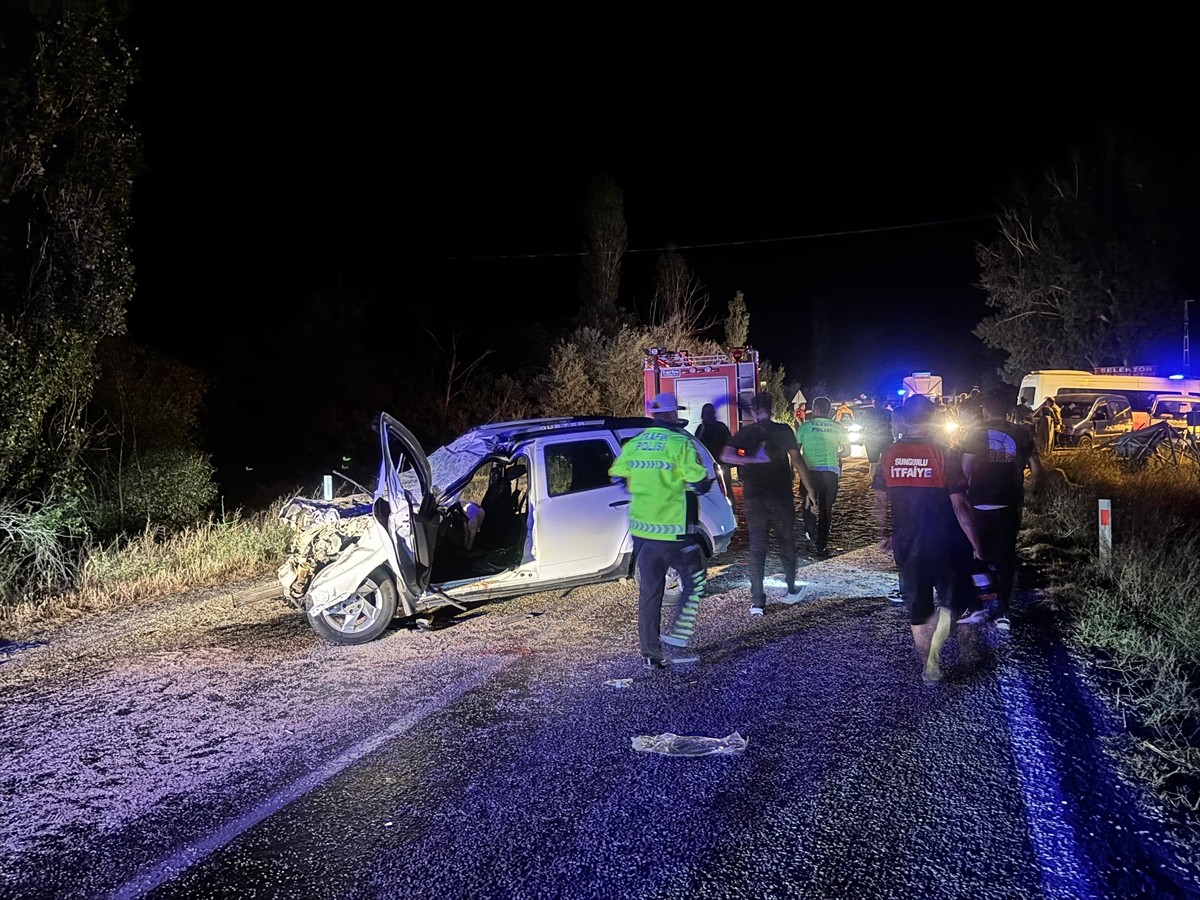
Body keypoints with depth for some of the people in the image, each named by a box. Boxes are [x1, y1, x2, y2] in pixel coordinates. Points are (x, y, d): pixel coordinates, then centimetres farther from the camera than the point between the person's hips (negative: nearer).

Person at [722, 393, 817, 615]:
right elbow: (797, 460, -5)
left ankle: (757, 602, -1)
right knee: (786, 544, 17)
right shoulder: (783, 430, -1)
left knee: (757, 548, 3)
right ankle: (791, 590, 25)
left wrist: (754, 460, -17)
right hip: (781, 496, 0)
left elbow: (726, 457, -15)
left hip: (754, 498, 0)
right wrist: (809, 489, 0)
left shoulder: (745, 432, 0)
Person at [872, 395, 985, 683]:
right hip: (944, 545, -3)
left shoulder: (889, 455, -3)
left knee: (917, 607, 17)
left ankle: (927, 666, 30)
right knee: (953, 599, 14)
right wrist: (976, 546, -7)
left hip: (906, 545, 3)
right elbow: (959, 505, -15)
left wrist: (884, 533, 19)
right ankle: (933, 655, -8)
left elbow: (880, 501, 4)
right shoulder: (945, 454, -14)